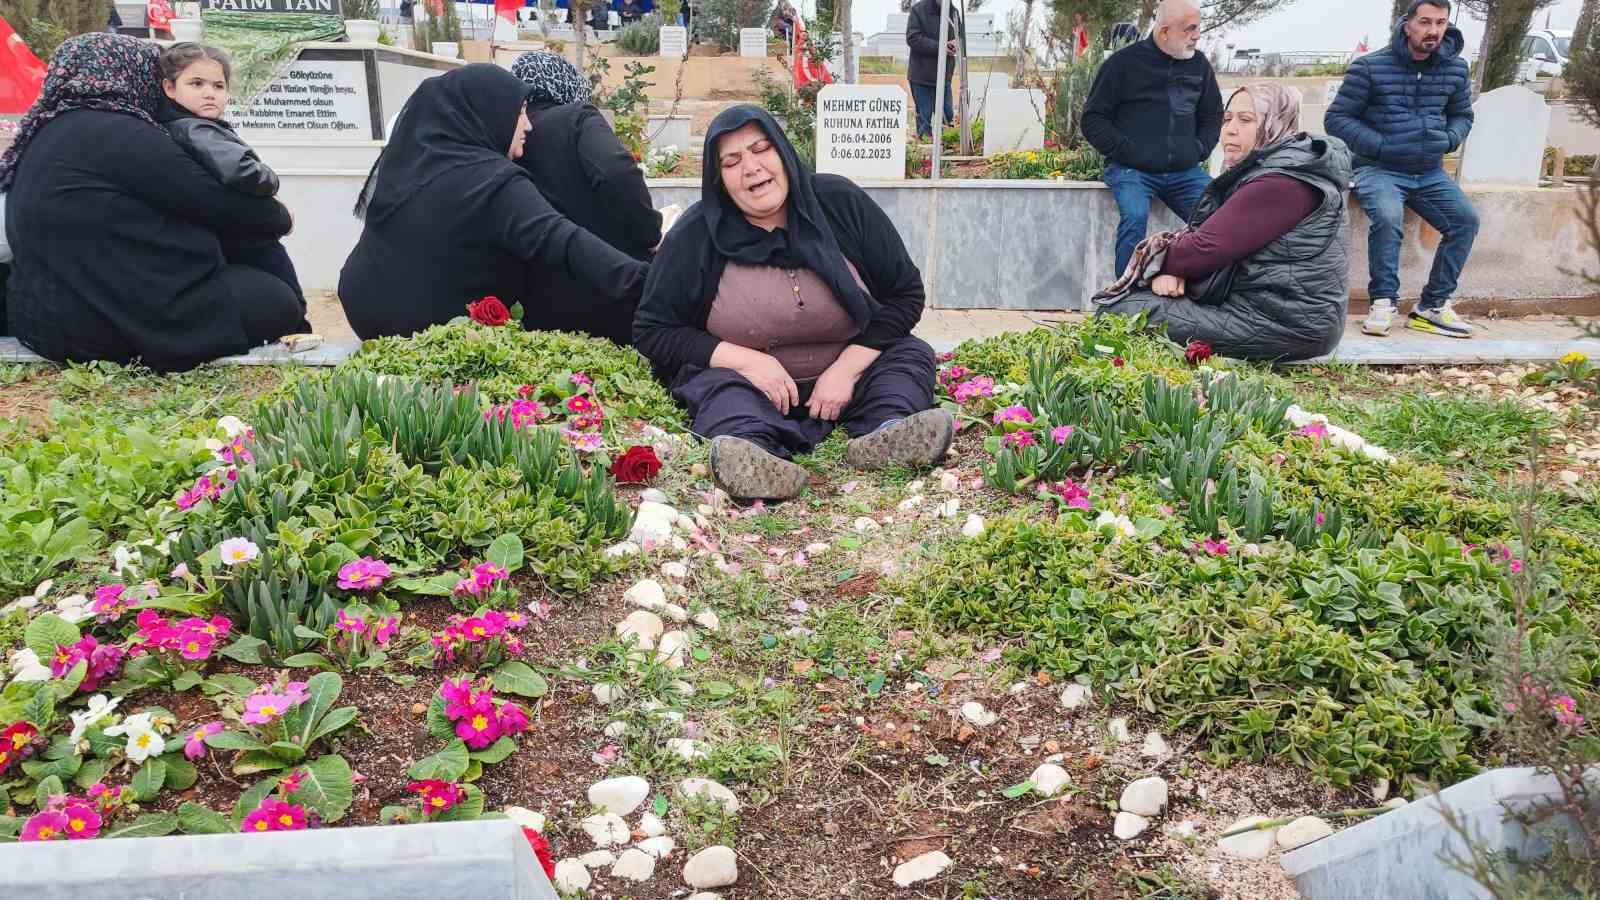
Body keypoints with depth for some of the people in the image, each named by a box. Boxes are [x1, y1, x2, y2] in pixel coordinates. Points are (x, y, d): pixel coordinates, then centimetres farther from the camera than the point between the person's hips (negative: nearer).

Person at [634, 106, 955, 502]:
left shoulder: (842, 202, -4)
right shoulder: (695, 235, -7)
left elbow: (905, 293, -1)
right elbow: (651, 331, -4)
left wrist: (846, 368, -15)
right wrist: (747, 361, -19)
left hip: (843, 377, 3)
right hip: (745, 380, -2)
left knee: (911, 354, -18)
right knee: (723, 385, -31)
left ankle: (885, 432, -49)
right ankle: (750, 449, -64)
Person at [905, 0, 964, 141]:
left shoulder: (954, 12, 8)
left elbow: (962, 37, 12)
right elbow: (913, 38, -13)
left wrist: (957, 43, -14)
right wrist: (938, 47, -21)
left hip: (945, 75, 4)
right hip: (922, 75, -4)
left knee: (948, 116, 8)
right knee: (924, 114, 1)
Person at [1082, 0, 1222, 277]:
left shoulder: (1199, 64, 12)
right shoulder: (1125, 62, 0)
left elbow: (1213, 115, 24)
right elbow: (1093, 119, 0)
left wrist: (1200, 149, 7)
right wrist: (1125, 151, -10)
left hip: (1185, 172, 4)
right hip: (1131, 170, -4)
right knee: (1135, 217, -31)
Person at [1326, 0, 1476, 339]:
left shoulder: (1456, 69, 6)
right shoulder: (1370, 67, -7)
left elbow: (1463, 116, 20)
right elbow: (1337, 118, -6)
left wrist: (1448, 140, -4)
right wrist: (1383, 146, -16)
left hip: (1429, 172, 5)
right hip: (1378, 168, -5)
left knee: (1466, 218, -15)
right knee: (1388, 218, -33)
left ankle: (1432, 307, -5)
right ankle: (1383, 302, -15)